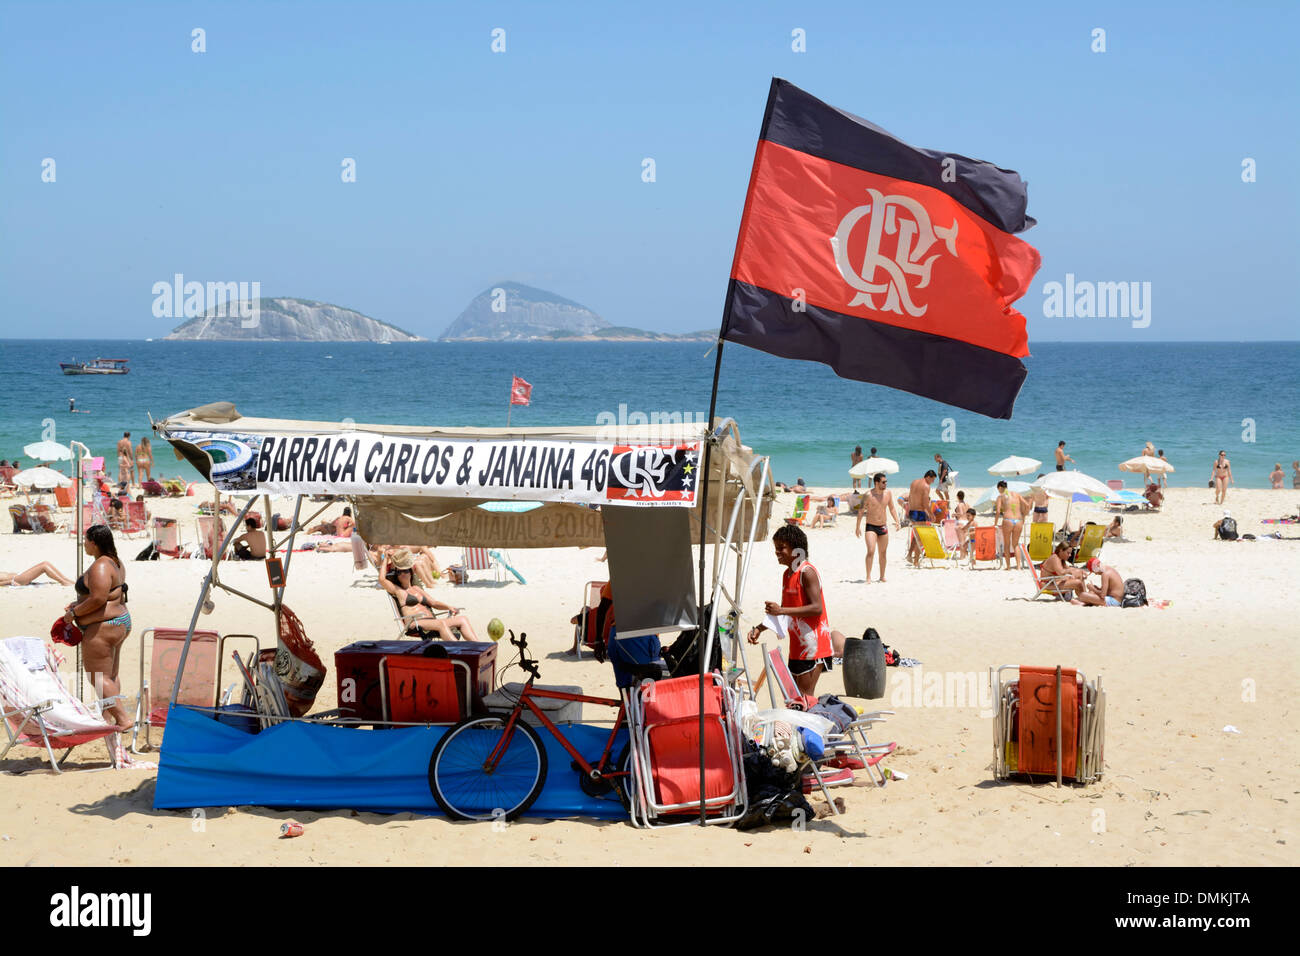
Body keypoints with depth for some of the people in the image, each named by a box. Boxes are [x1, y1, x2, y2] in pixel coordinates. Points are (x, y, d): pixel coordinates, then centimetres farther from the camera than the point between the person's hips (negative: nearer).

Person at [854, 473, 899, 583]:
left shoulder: (887, 493, 4)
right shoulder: (868, 495, -11)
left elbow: (891, 508, 16)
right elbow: (861, 511, -5)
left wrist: (896, 521, 5)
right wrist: (858, 527, -7)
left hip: (883, 527, 5)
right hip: (871, 527, -5)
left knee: (883, 553, 10)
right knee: (871, 551, -17)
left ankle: (882, 577, 22)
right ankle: (868, 577, -14)